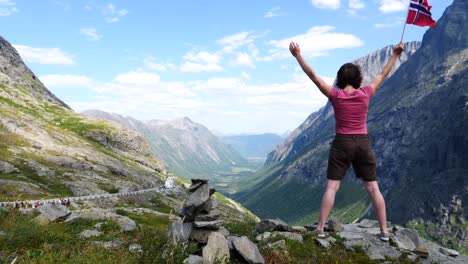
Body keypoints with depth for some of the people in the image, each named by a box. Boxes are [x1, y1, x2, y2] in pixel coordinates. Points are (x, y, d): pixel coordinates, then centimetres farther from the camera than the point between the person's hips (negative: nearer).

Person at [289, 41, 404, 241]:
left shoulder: (335, 95, -6)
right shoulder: (366, 94, 0)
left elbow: (313, 76, -5)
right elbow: (383, 75, 14)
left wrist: (298, 56, -1)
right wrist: (395, 54, 25)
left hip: (342, 144, -2)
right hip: (363, 144, 2)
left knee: (331, 187, 0)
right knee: (373, 188, 9)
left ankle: (320, 228, -1)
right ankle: (384, 231, 14)